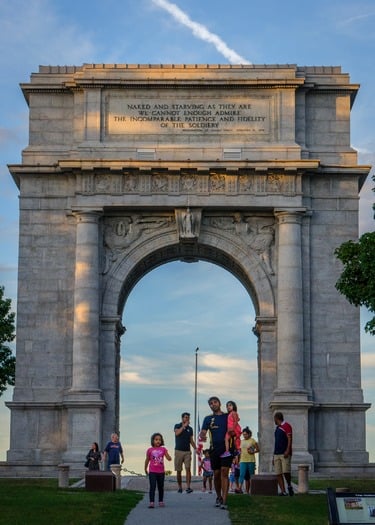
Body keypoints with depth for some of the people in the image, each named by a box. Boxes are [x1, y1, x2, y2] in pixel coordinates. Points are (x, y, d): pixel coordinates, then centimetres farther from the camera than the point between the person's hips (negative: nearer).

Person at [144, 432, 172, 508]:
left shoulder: (163, 449, 1)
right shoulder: (150, 450, -2)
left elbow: (169, 459, -5)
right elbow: (147, 460, 10)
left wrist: (168, 457, -29)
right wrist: (145, 469, 17)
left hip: (161, 472, 2)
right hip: (152, 472, -2)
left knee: (161, 487, 13)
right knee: (152, 487, -9)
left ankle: (161, 501, 24)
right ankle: (151, 502, -10)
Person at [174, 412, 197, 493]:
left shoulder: (190, 428, 12)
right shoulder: (177, 426, 4)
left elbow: (191, 440, 15)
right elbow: (177, 433, -17)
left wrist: (195, 448, 2)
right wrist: (184, 426, -14)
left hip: (187, 451, 2)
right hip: (178, 450, -2)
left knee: (188, 469, -12)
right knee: (178, 471, 2)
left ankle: (188, 487, -17)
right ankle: (180, 487, 12)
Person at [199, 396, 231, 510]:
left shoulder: (227, 417, 9)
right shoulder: (208, 419, 12)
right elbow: (203, 432, 1)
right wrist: (202, 436, -22)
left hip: (226, 448, -2)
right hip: (214, 448, 2)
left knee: (224, 472, -13)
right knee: (216, 474, 9)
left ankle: (224, 501, -18)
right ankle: (218, 497, 28)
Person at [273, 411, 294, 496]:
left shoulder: (286, 426, -3)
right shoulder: (277, 428, 22)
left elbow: (290, 439, -12)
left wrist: (287, 450, -22)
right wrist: (274, 455, 21)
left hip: (285, 454, -8)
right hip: (276, 454, 8)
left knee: (286, 472, -16)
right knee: (278, 474, -1)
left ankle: (289, 486, 8)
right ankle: (283, 491, -2)